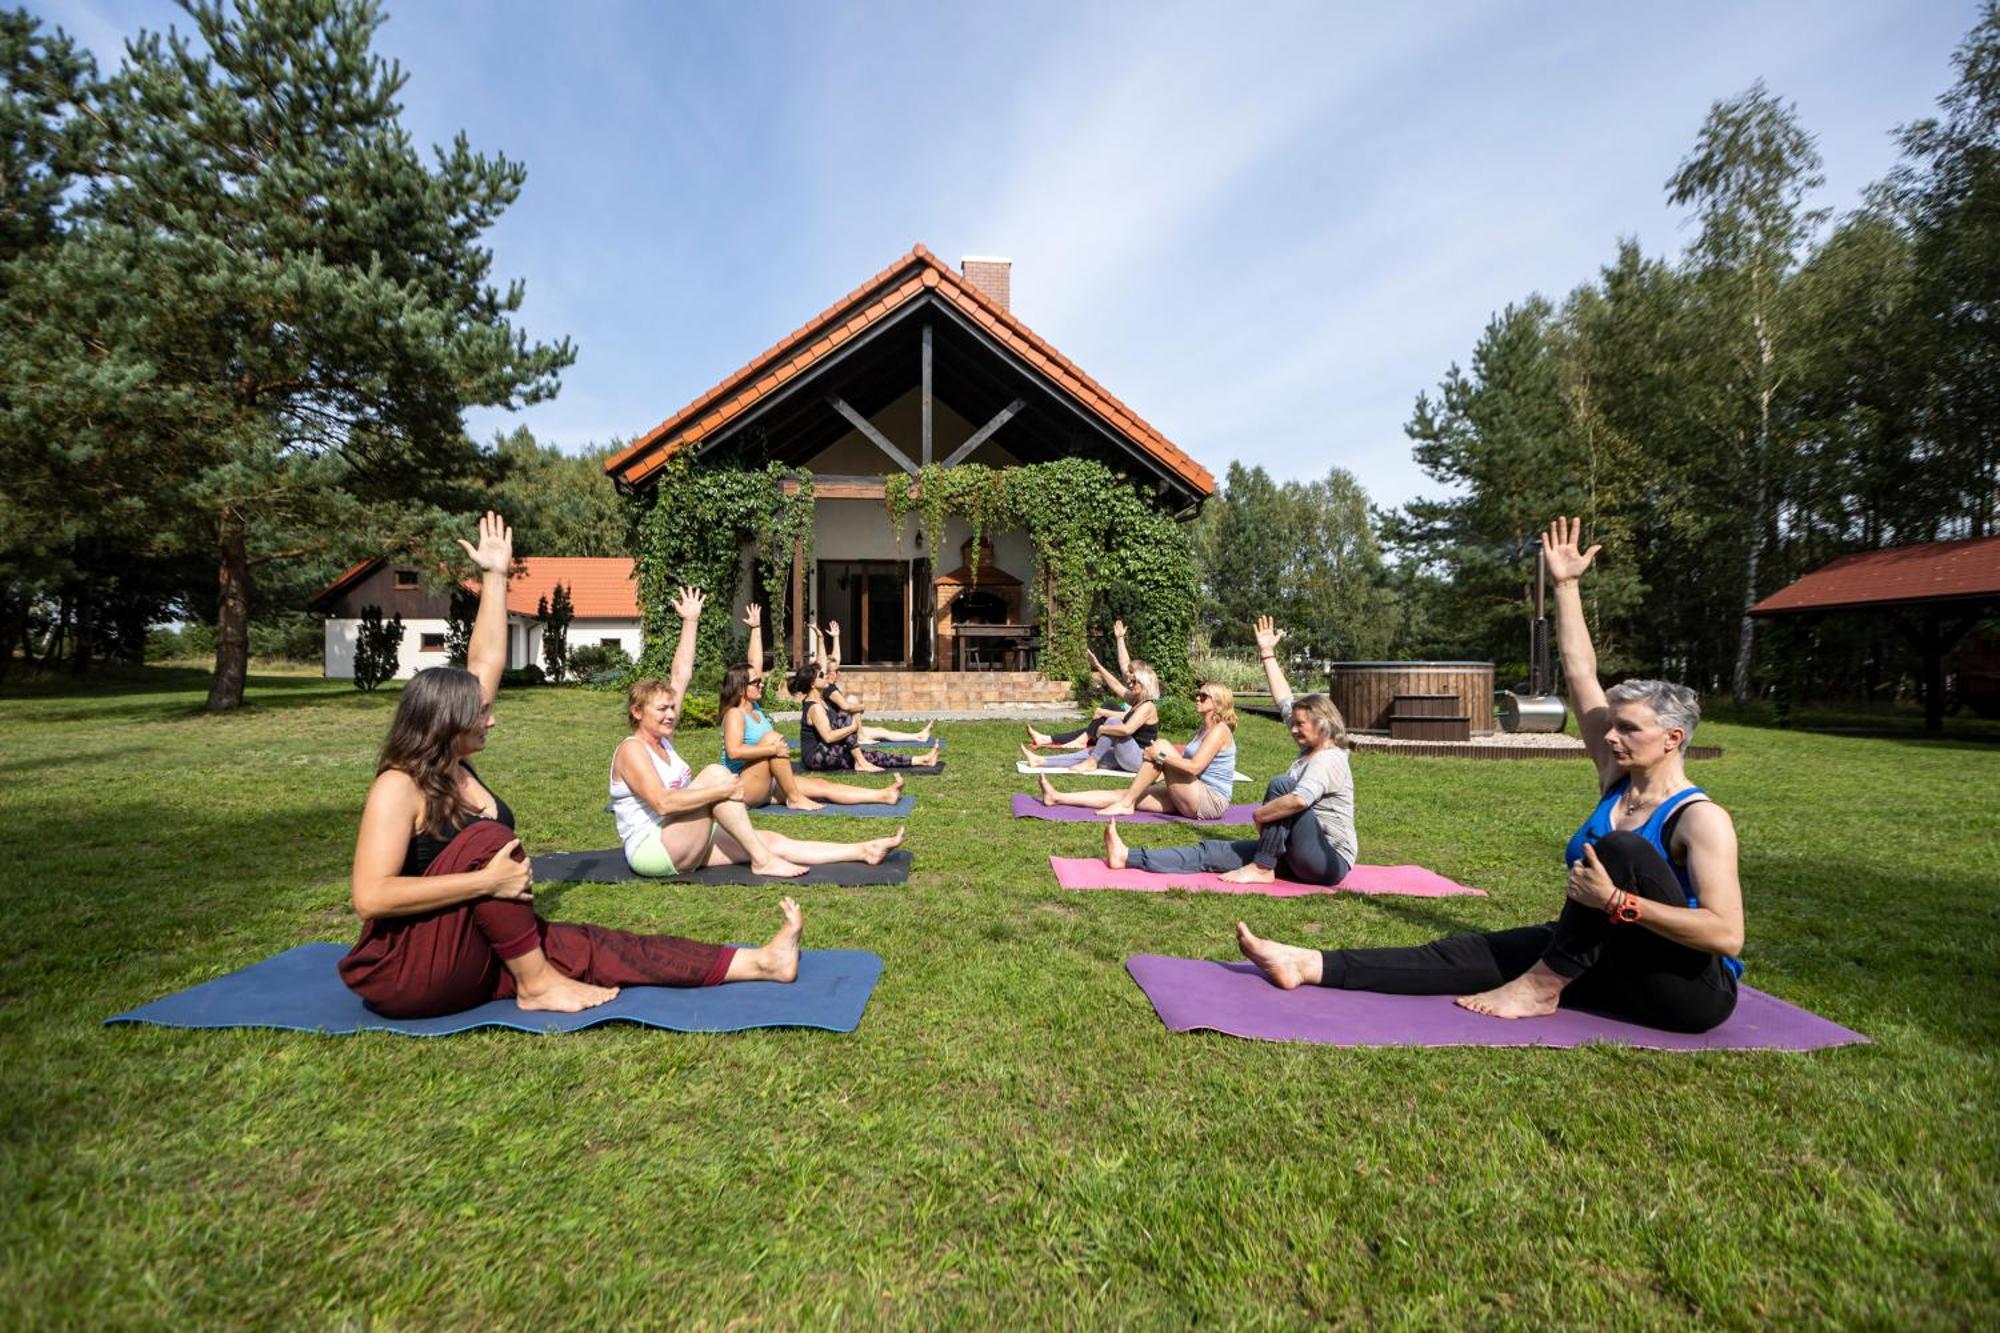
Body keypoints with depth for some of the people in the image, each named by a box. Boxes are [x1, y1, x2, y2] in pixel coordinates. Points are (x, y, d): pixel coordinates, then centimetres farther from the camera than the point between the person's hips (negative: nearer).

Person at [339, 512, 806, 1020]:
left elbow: (486, 661, 6)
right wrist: (487, 882, -33)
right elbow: (370, 897, -31)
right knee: (488, 839, -28)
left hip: (472, 952, 8)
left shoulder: (455, 765, 3)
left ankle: (761, 961, -13)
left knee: (592, 948, -6)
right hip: (404, 971, -8)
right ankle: (537, 984, -18)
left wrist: (495, 576, 8)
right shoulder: (398, 788, -20)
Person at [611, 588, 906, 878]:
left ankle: (865, 850, -6)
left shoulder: (662, 739, 11)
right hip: (652, 851, -9)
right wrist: (721, 790, -30)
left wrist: (690, 622, 11)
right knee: (715, 774, -25)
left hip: (684, 842, 9)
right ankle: (762, 861, -21)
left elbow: (680, 676, 11)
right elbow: (662, 802, -28)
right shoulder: (632, 750, -14)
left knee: (769, 840, -3)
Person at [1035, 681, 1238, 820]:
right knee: (1128, 794, -2)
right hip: (1194, 798, 9)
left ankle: (1126, 804, -13)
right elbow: (1185, 760, 19)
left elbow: (1194, 767, -22)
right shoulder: (1202, 729, 19)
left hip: (1211, 801, -9)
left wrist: (1162, 755, -18)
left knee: (1162, 746, -18)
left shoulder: (1220, 730, -10)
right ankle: (1058, 798, -4)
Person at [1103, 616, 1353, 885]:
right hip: (1300, 855, 9)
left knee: (1280, 784, -24)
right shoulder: (1311, 750, 10)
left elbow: (1299, 800, -35)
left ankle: (1263, 869, -18)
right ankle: (1129, 857, -8)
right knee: (1214, 851, -3)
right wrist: (1267, 653, 17)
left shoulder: (1328, 759, -16)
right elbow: (1285, 701, 15)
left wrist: (1259, 815, -21)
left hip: (1329, 861, -9)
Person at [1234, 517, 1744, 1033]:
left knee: (1620, 849, -31)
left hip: (1693, 987, -7)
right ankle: (1311, 966, -20)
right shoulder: (1617, 778, 1)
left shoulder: (1700, 818, -18)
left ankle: (1542, 986, -21)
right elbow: (1580, 674, 0)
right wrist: (1565, 586, 1)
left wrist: (1617, 902, -35)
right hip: (1616, 964, 7)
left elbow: (1727, 933, -26)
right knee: (1478, 952, -11)